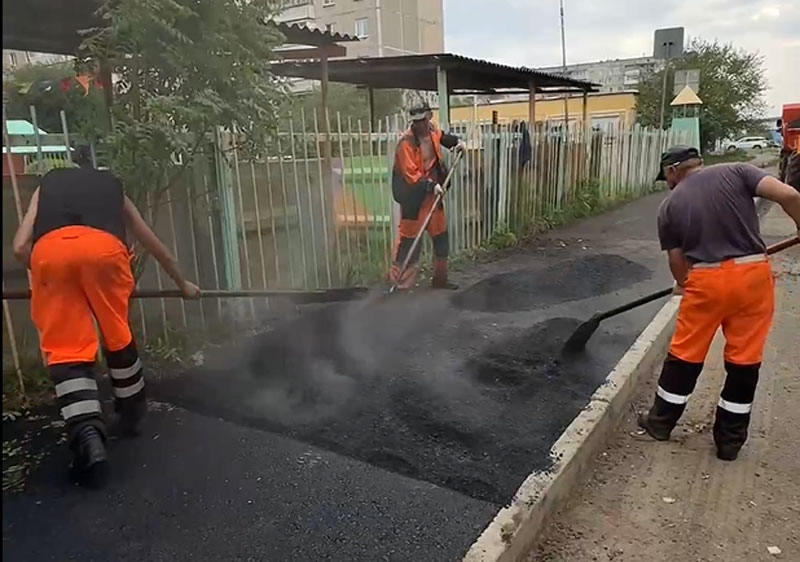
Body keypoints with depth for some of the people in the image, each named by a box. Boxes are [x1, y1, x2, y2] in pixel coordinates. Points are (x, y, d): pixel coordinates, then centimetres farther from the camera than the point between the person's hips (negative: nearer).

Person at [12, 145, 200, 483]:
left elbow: (21, 247, 21)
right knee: (117, 334, 19)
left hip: (49, 250, 0)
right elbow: (154, 246, 44)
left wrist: (44, 276, 41)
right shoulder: (113, 186, 38)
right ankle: (132, 414, 33)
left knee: (65, 350, 5)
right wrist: (182, 284, 57)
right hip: (102, 246, 0)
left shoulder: (47, 185, 37)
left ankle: (87, 438, -8)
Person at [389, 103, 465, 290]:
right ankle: (399, 279, 7)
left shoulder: (432, 130, 2)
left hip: (433, 192, 8)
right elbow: (411, 174, -25)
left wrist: (456, 141, 14)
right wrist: (431, 185, -30)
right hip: (414, 196, -8)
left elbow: (442, 136, 28)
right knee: (410, 237, -4)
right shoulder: (406, 142, -21)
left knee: (441, 236, 13)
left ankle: (440, 278, 26)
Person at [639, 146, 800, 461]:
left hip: (706, 280, -1)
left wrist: (684, 285, 30)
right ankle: (730, 440, 24)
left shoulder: (670, 206, 6)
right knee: (744, 360, 13)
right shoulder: (736, 172, 4)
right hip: (753, 274, 1)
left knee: (684, 354, 15)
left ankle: (660, 423, 30)